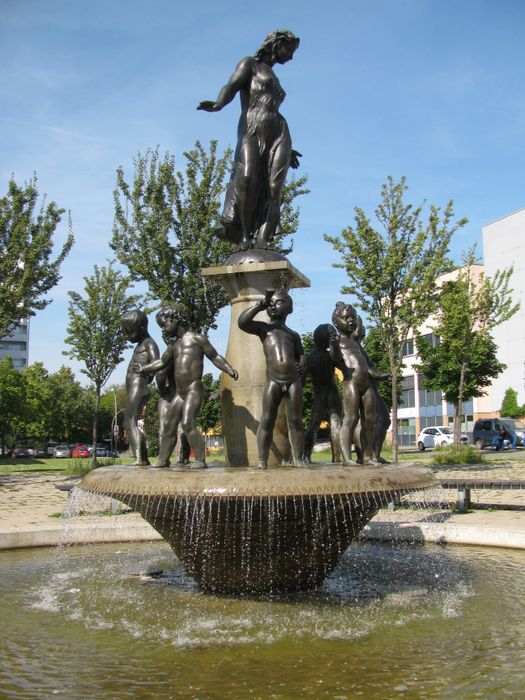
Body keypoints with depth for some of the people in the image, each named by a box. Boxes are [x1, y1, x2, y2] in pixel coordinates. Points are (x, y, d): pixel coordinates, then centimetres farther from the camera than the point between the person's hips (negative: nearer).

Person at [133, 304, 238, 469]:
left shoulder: (196, 338, -2)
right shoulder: (173, 344, 19)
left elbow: (215, 356, -2)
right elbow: (162, 362, 35)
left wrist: (229, 369, -16)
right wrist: (144, 369, 37)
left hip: (194, 390, -8)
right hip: (179, 393, 8)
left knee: (188, 423, -21)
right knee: (168, 426, 11)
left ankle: (200, 460, -18)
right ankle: (163, 460, 22)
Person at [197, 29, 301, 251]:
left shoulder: (274, 79, 34)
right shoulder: (249, 63, 14)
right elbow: (231, 86, -4)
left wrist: (287, 148, 40)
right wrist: (218, 104, -26)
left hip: (279, 133, 5)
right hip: (252, 131, -5)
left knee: (274, 185, -18)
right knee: (247, 179, -28)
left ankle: (262, 242, -29)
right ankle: (244, 236, -24)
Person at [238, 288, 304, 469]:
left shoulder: (294, 335, 21)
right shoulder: (263, 328, 12)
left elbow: (300, 355, 31)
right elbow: (242, 322, -6)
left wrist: (302, 365, 8)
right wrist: (260, 304, -2)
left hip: (294, 380, 3)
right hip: (273, 381, -2)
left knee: (295, 420, 2)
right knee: (267, 420, -6)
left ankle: (298, 459, 7)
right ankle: (262, 461, -4)